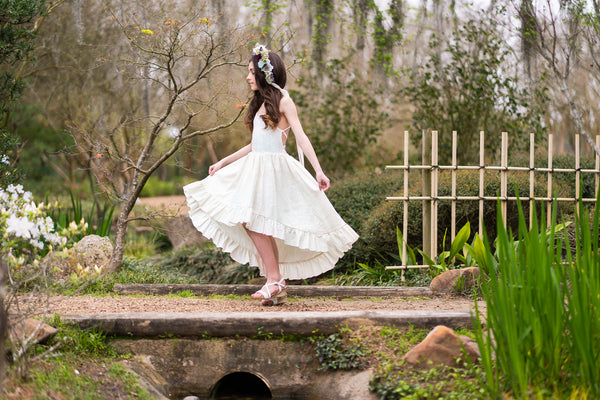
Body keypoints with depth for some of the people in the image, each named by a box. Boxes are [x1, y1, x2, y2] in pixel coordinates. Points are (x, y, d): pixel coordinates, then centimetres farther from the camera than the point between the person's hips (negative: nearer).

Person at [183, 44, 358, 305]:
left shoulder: (283, 101, -4)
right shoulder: (260, 104, 20)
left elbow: (301, 137, -12)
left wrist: (318, 170, -22)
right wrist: (222, 163, 29)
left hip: (275, 168, -8)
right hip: (256, 167, 8)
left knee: (254, 222, -17)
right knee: (249, 223, 0)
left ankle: (275, 281, -15)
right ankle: (277, 282, 3)